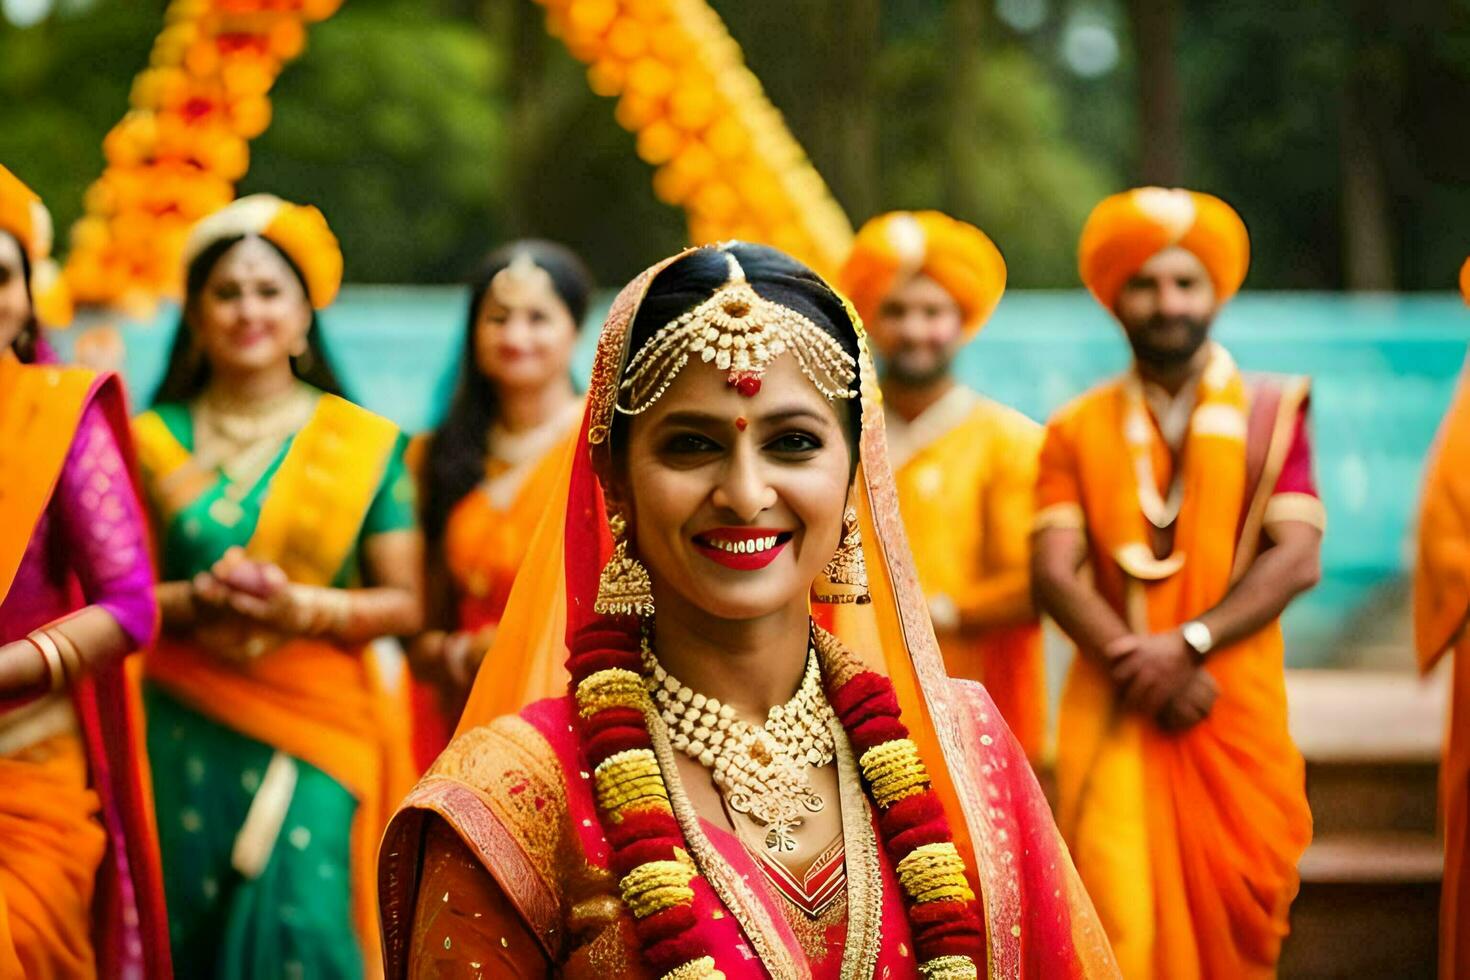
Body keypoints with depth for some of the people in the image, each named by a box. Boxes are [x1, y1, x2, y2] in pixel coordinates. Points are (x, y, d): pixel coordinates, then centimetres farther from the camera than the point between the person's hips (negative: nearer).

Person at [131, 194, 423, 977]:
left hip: (315, 733, -1)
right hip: (184, 735, 1)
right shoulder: (152, 442, 8)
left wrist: (303, 608, -13)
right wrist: (195, 600, -13)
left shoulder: (364, 444, 6)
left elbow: (404, 603, 3)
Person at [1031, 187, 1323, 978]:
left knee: (1227, 916, 1)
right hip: (1114, 717, 0)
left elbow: (1297, 558, -3)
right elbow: (1054, 570, -1)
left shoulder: (1270, 412, 8)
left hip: (1235, 712, 0)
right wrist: (1133, 662, -16)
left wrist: (1190, 644, -15)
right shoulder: (1077, 430, 10)